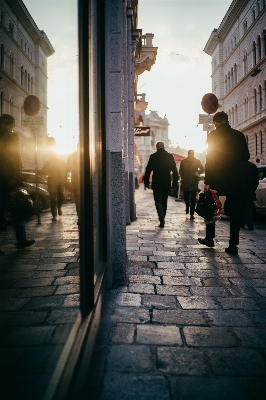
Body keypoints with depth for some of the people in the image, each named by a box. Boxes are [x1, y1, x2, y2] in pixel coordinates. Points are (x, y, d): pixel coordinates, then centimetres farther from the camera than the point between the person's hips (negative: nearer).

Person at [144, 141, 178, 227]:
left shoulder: (153, 156, -4)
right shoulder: (170, 156, 2)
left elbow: (148, 170, -3)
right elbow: (175, 171, 2)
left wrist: (146, 182, 5)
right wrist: (175, 183, 7)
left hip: (156, 183, -3)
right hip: (167, 184, 3)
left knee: (158, 202, -1)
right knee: (164, 201, 16)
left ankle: (162, 220, -16)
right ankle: (162, 219, 25)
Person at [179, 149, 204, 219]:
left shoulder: (197, 161, 5)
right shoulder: (183, 162, 7)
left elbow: (202, 169, 9)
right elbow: (180, 171, 12)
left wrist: (198, 172, -10)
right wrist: (183, 178, -1)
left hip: (194, 183, -1)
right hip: (185, 183, 1)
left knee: (193, 199, -4)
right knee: (186, 197, 5)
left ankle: (192, 214, 1)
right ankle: (187, 206, 40)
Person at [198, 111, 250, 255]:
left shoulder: (213, 135, -4)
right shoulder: (239, 135, 4)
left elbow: (209, 158, -9)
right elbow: (246, 157, 8)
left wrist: (207, 181, -9)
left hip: (216, 179, -2)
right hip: (235, 180, 2)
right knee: (235, 212, 5)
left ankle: (209, 239, 22)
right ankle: (233, 245, 4)